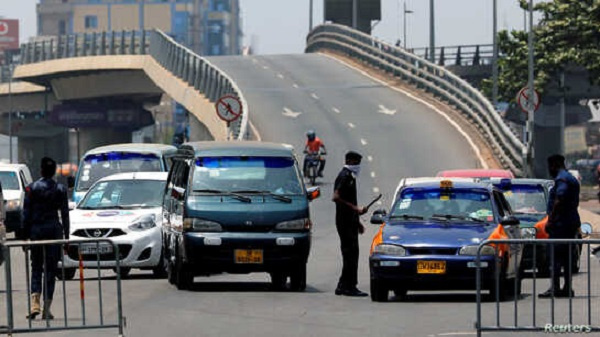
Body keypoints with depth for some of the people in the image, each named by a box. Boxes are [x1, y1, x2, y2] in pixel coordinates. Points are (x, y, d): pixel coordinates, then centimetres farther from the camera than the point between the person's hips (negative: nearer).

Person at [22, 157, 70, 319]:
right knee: (50, 269, 5)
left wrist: (25, 235, 4)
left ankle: (35, 304, -12)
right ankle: (46, 309, 2)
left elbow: (26, 213, -2)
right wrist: (66, 236, 8)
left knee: (36, 268, 8)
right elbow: (65, 214, 2)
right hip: (54, 230, 0)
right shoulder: (60, 189, 0)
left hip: (36, 229, 0)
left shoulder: (32, 188, -3)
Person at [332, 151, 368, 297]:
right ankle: (349, 286, -9)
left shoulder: (350, 177, 19)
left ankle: (343, 286, 14)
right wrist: (355, 208, -25)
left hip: (350, 221, 10)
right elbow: (336, 197, -23)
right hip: (344, 221, -10)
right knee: (350, 253, -10)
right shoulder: (344, 177, -12)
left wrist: (358, 223, 27)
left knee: (350, 254, 10)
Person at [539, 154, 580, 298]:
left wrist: (550, 220, -22)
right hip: (571, 223, 10)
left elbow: (559, 201, -23)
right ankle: (567, 288, 12)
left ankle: (555, 288, -18)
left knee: (555, 255, -12)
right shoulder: (572, 179, 20)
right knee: (566, 257, 11)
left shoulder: (561, 179, -12)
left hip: (560, 223, -10)